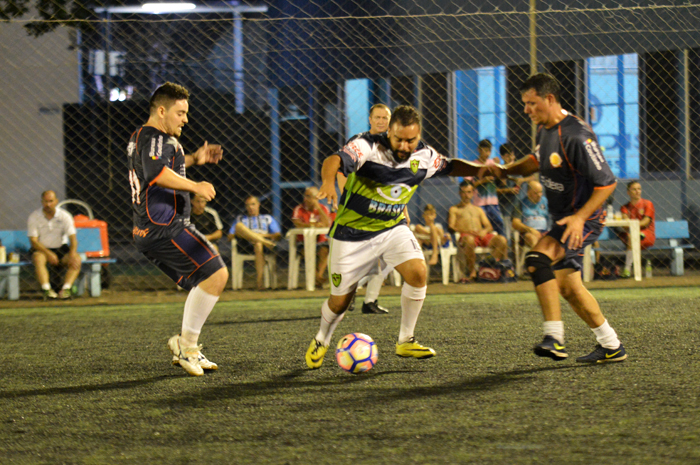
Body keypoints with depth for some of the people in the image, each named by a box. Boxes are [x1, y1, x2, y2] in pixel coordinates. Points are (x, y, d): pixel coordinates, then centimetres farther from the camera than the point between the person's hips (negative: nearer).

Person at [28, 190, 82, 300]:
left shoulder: (65, 216, -4)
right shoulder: (34, 217, -7)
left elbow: (72, 238, -10)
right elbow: (33, 240, -12)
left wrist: (72, 254, -29)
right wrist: (49, 254, -26)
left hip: (61, 248, 2)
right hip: (42, 249, -2)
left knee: (77, 260, -26)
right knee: (38, 259, -37)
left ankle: (66, 288, -40)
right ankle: (46, 289, -46)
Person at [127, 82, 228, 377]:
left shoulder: (140, 137, 23)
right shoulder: (155, 138, -11)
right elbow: (155, 172, -31)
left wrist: (194, 159, 28)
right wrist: (194, 186, -28)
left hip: (148, 231, 11)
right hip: (164, 228, -11)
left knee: (204, 284, 15)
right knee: (216, 274, -16)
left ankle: (186, 347, 13)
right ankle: (187, 343, -12)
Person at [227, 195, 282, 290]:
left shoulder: (267, 218, 30)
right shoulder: (240, 218, 33)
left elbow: (278, 236, 16)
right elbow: (230, 236, 18)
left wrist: (264, 235, -2)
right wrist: (240, 234, -3)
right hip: (246, 243, 1)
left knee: (258, 245, -41)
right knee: (239, 226, -29)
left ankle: (259, 279, -51)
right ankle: (265, 242, -43)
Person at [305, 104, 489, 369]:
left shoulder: (423, 156, -6)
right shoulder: (368, 146, -23)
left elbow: (449, 167, 14)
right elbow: (335, 160, -41)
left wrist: (479, 169, -2)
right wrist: (328, 181, -62)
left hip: (393, 228, 4)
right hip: (352, 232, -4)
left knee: (418, 272, -21)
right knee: (340, 301, 3)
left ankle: (405, 342, -4)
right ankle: (321, 341, 36)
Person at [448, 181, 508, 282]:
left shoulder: (478, 210, 33)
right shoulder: (454, 209, 21)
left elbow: (489, 226, 21)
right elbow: (451, 227, 3)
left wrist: (484, 231, -6)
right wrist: (467, 231, -14)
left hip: (482, 235, 4)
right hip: (465, 236, -4)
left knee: (502, 240, -26)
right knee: (469, 240, -44)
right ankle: (472, 272, -33)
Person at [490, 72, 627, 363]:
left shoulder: (576, 136, -24)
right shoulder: (544, 129, 5)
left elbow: (607, 182, -22)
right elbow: (538, 160, 27)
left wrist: (580, 217, -29)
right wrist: (506, 171, 12)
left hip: (583, 219, -10)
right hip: (562, 218, 10)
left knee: (537, 259, -28)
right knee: (567, 287, 13)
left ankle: (554, 338, -32)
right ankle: (611, 347, 25)